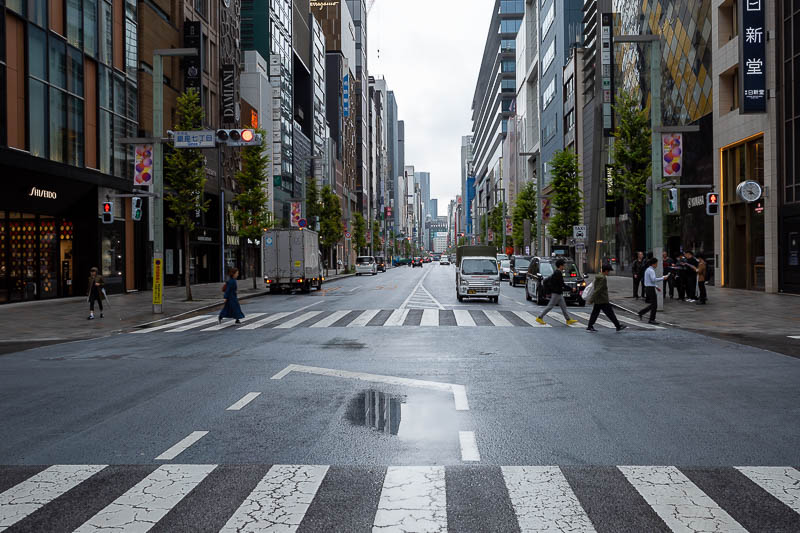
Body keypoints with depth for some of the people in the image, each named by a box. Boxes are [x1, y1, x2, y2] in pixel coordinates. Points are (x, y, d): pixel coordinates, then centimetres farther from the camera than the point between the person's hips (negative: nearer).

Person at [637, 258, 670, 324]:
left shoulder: (648, 270, 16)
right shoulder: (651, 270, -15)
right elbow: (654, 279, -28)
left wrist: (656, 286, 20)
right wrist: (662, 278, -21)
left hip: (648, 288, 10)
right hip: (651, 289, -10)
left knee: (653, 304, 15)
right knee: (654, 305, -1)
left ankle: (641, 313, 14)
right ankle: (652, 319, 5)